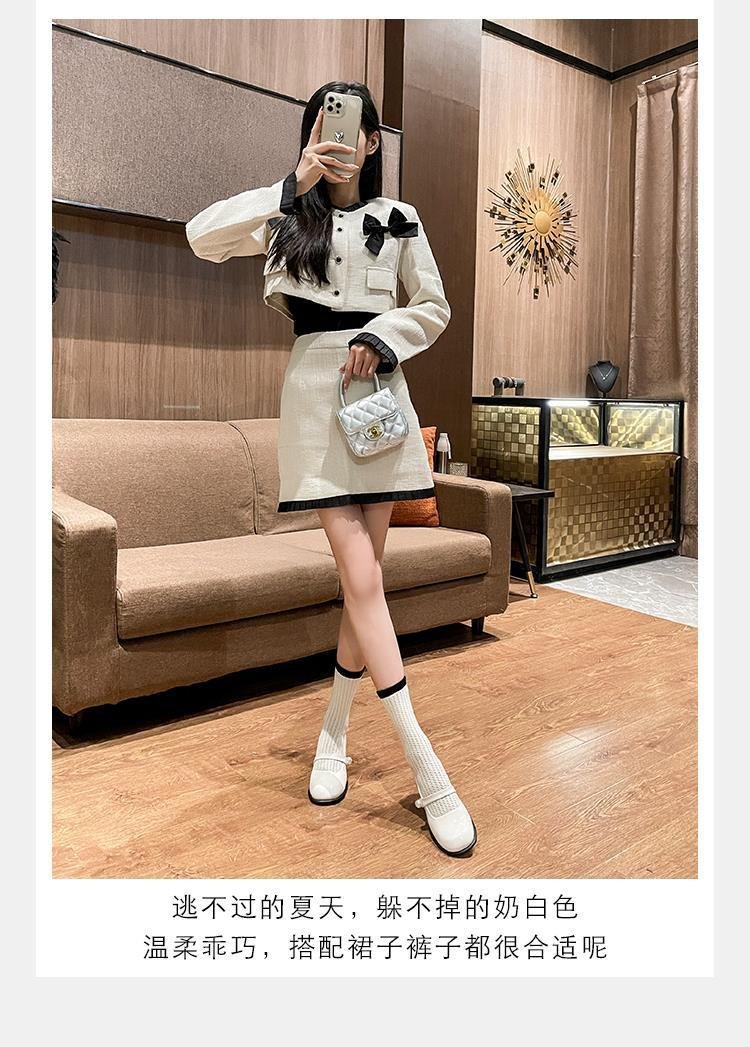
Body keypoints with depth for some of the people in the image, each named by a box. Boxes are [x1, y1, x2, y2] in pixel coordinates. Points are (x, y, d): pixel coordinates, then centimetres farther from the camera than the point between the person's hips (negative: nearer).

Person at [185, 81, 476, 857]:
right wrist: (295, 184, -17)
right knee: (362, 579, -11)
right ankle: (429, 777, -6)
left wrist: (383, 336, -5)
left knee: (363, 575, 2)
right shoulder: (286, 210, 8)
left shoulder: (398, 220, 12)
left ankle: (333, 736, 23)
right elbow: (203, 238, -9)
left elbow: (434, 308, 14)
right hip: (314, 393, -2)